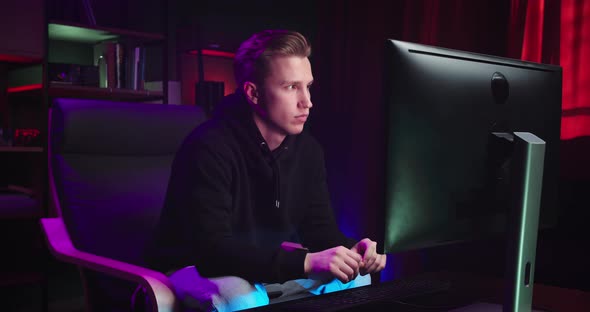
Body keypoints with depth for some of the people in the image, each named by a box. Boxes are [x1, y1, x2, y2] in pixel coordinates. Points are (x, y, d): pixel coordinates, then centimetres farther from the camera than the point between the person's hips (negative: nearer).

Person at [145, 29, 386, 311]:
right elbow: (212, 250, -32)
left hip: (268, 269, 7)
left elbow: (320, 228, 1)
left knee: (356, 278, -5)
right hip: (198, 268, -7)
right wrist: (306, 261, -40)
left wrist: (350, 251, -23)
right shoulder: (209, 148, -25)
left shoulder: (307, 149, -2)